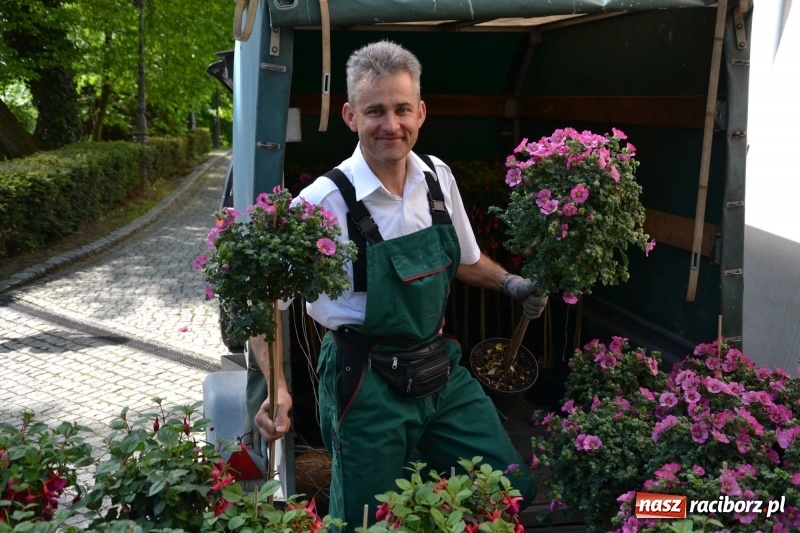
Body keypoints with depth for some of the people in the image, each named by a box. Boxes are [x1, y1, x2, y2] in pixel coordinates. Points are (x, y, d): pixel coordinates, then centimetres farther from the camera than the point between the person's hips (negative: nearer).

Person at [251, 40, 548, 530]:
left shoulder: (439, 178, -1)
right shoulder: (326, 202, -18)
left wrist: (509, 282, 6)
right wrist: (277, 388, -25)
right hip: (368, 384, -5)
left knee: (511, 489, 11)